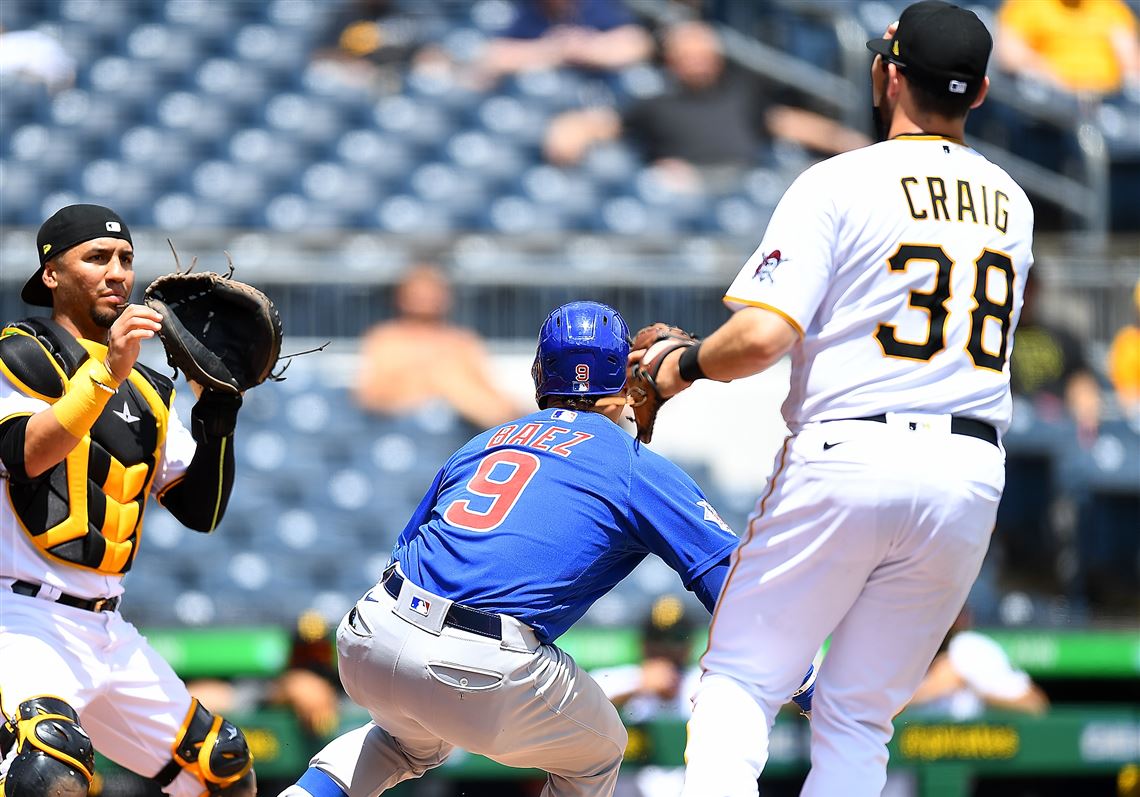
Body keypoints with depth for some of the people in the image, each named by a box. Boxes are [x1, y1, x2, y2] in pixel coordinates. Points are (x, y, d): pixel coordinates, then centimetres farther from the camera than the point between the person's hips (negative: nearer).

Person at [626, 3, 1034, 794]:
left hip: (848, 460, -5)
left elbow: (762, 337, -14)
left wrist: (685, 366, 6)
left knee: (739, 681, 4)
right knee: (858, 715, 11)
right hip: (970, 476, 5)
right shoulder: (1011, 204, 15)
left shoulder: (841, 183, -5)